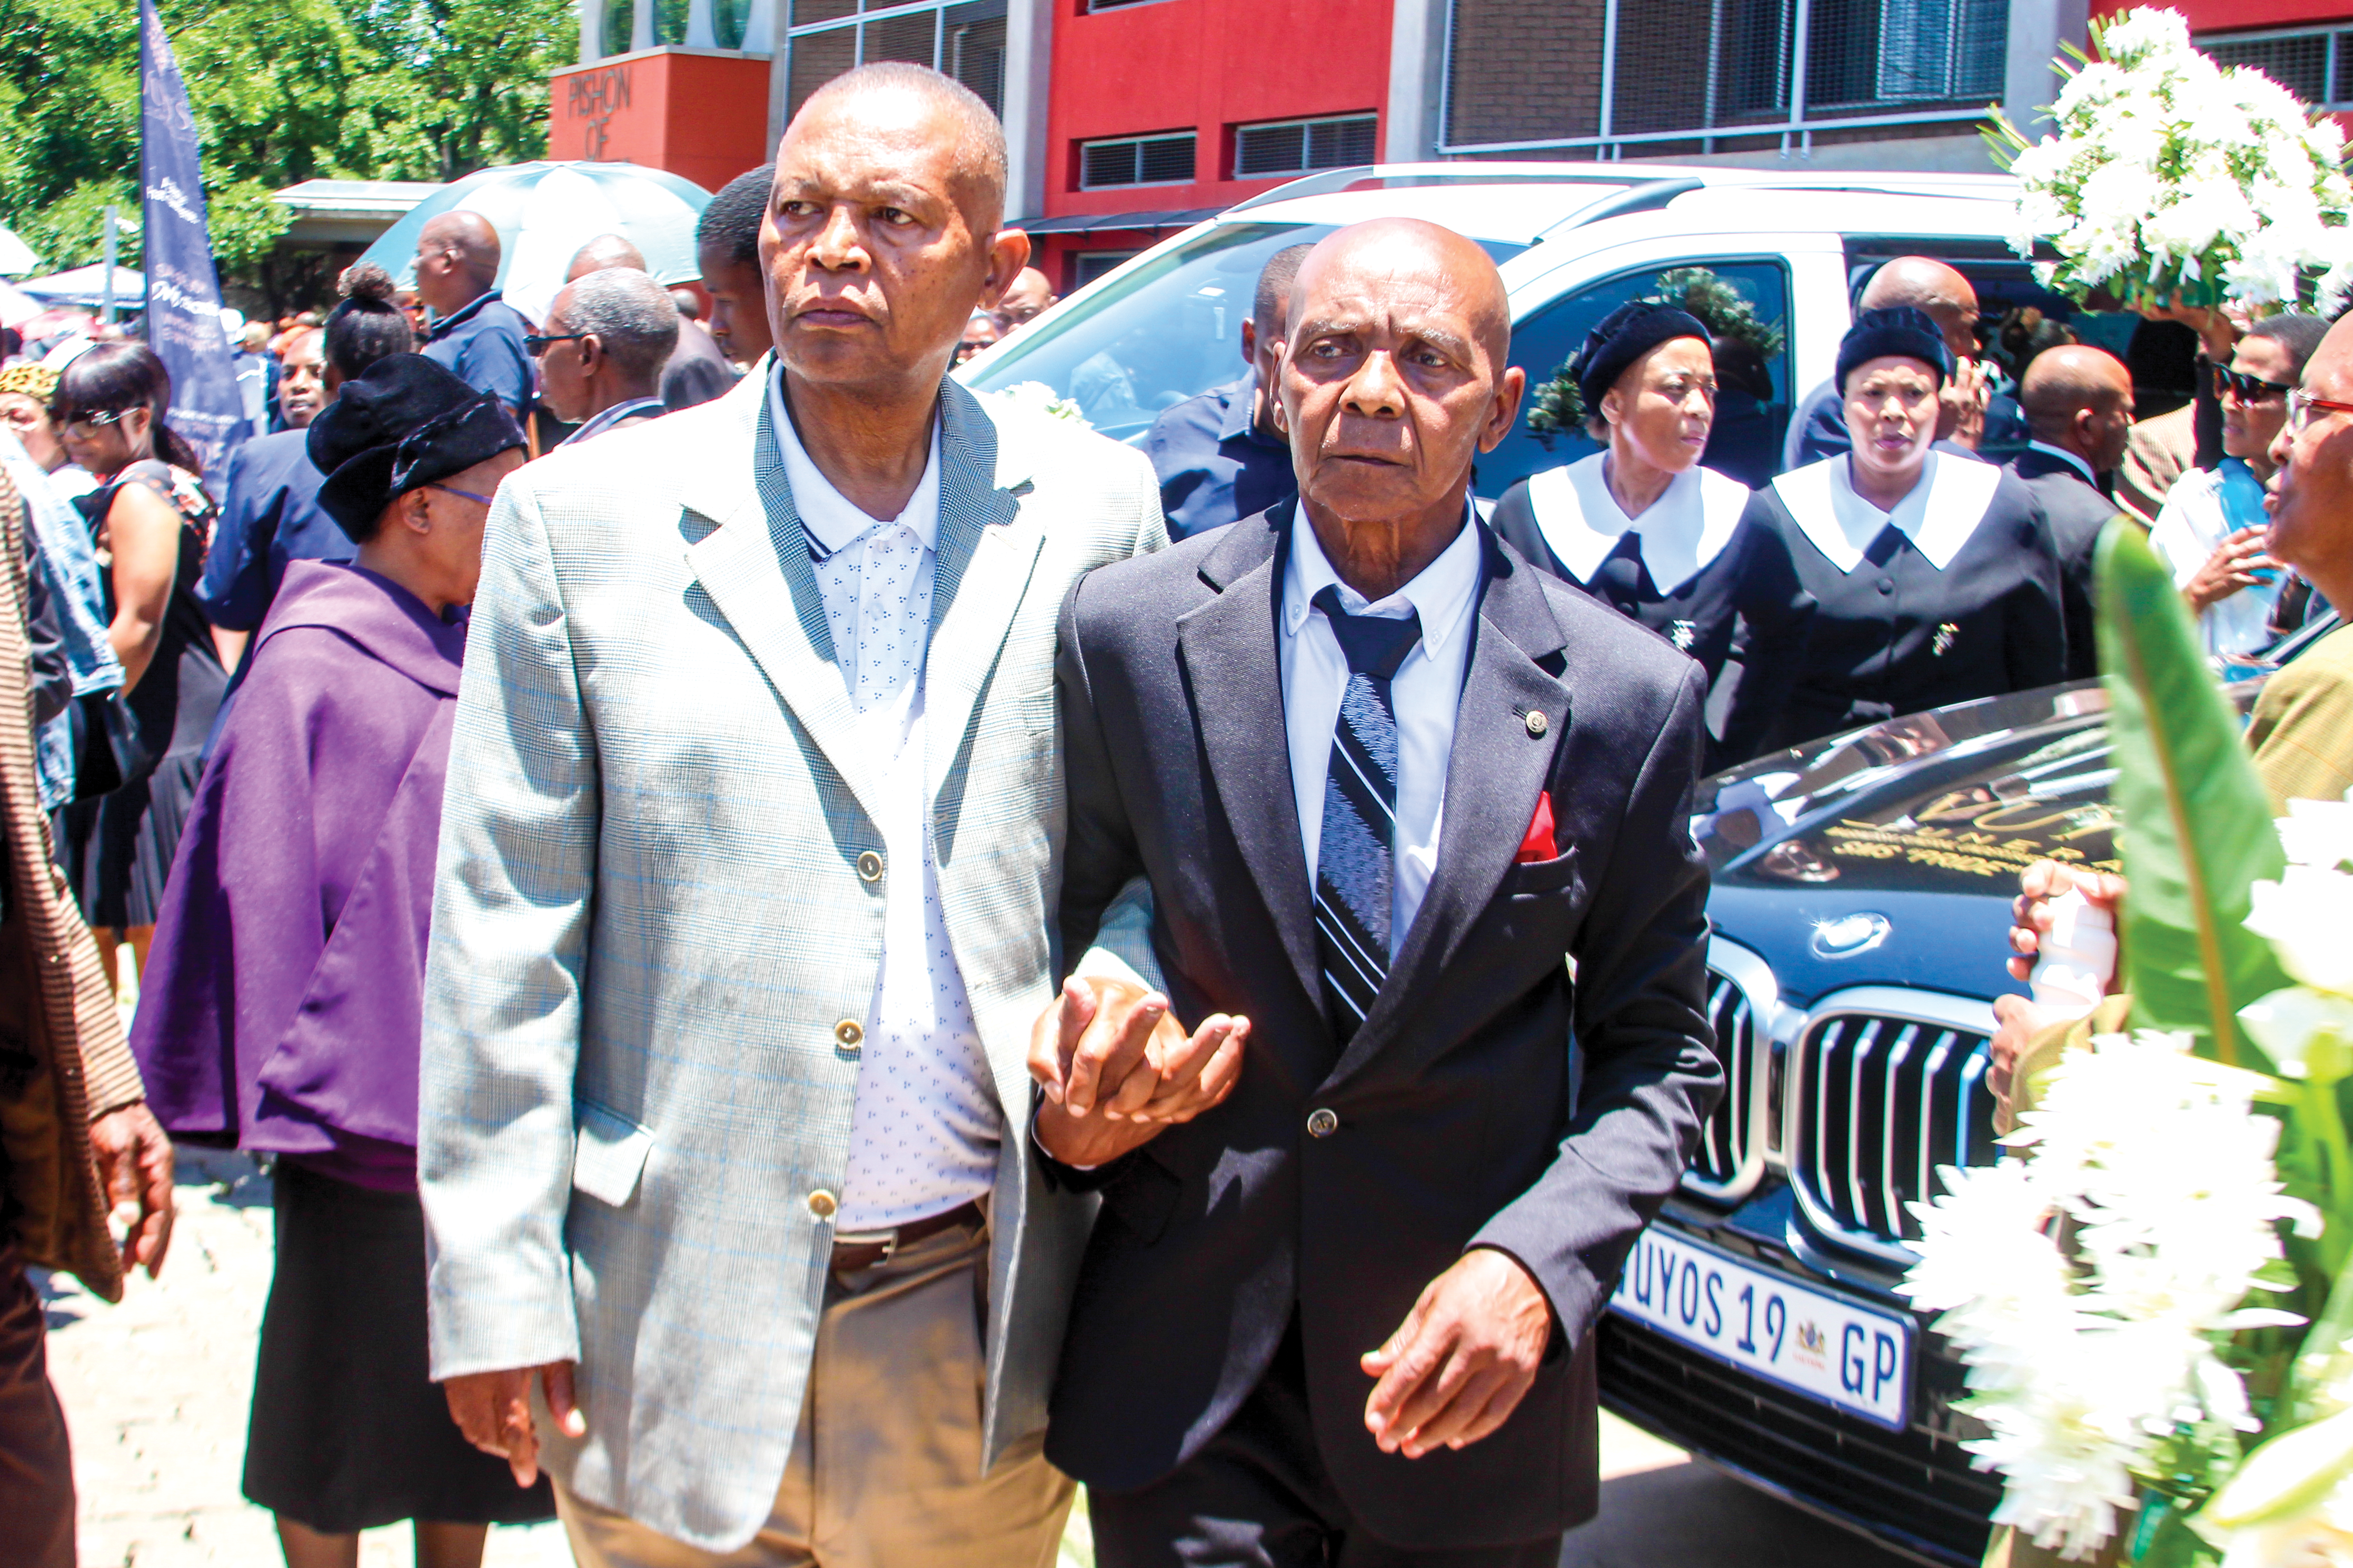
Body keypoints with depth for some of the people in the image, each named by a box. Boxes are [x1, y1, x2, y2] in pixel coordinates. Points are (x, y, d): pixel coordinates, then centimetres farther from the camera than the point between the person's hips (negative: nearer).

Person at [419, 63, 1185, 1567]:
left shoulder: (1095, 510, 1)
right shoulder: (585, 515, -3)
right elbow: (505, 927, -3)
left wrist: (1115, 1002, -12)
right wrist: (491, 1290, -5)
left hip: (980, 1323, 1)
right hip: (677, 1325, -1)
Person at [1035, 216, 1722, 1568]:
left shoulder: (1628, 696, -5)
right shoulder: (1131, 634, -4)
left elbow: (1661, 1052, 1)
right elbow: (1058, 939, 7)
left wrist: (1537, 1264, -13)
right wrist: (1067, 1113, -12)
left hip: (1466, 1373, 1)